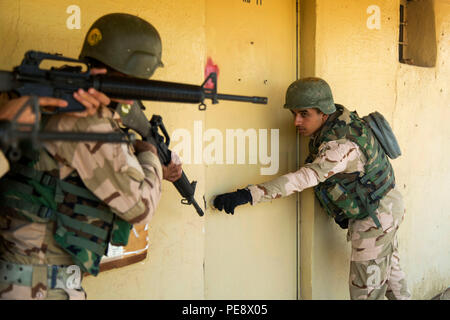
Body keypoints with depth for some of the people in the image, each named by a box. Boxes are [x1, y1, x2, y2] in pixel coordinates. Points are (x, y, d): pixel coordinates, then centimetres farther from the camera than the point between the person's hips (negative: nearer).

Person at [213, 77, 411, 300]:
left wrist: (248, 195, -49)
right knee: (391, 272, 25)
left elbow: (304, 178, -43)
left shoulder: (342, 145, -34)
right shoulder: (337, 121, -4)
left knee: (366, 289, 1)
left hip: (375, 217, -9)